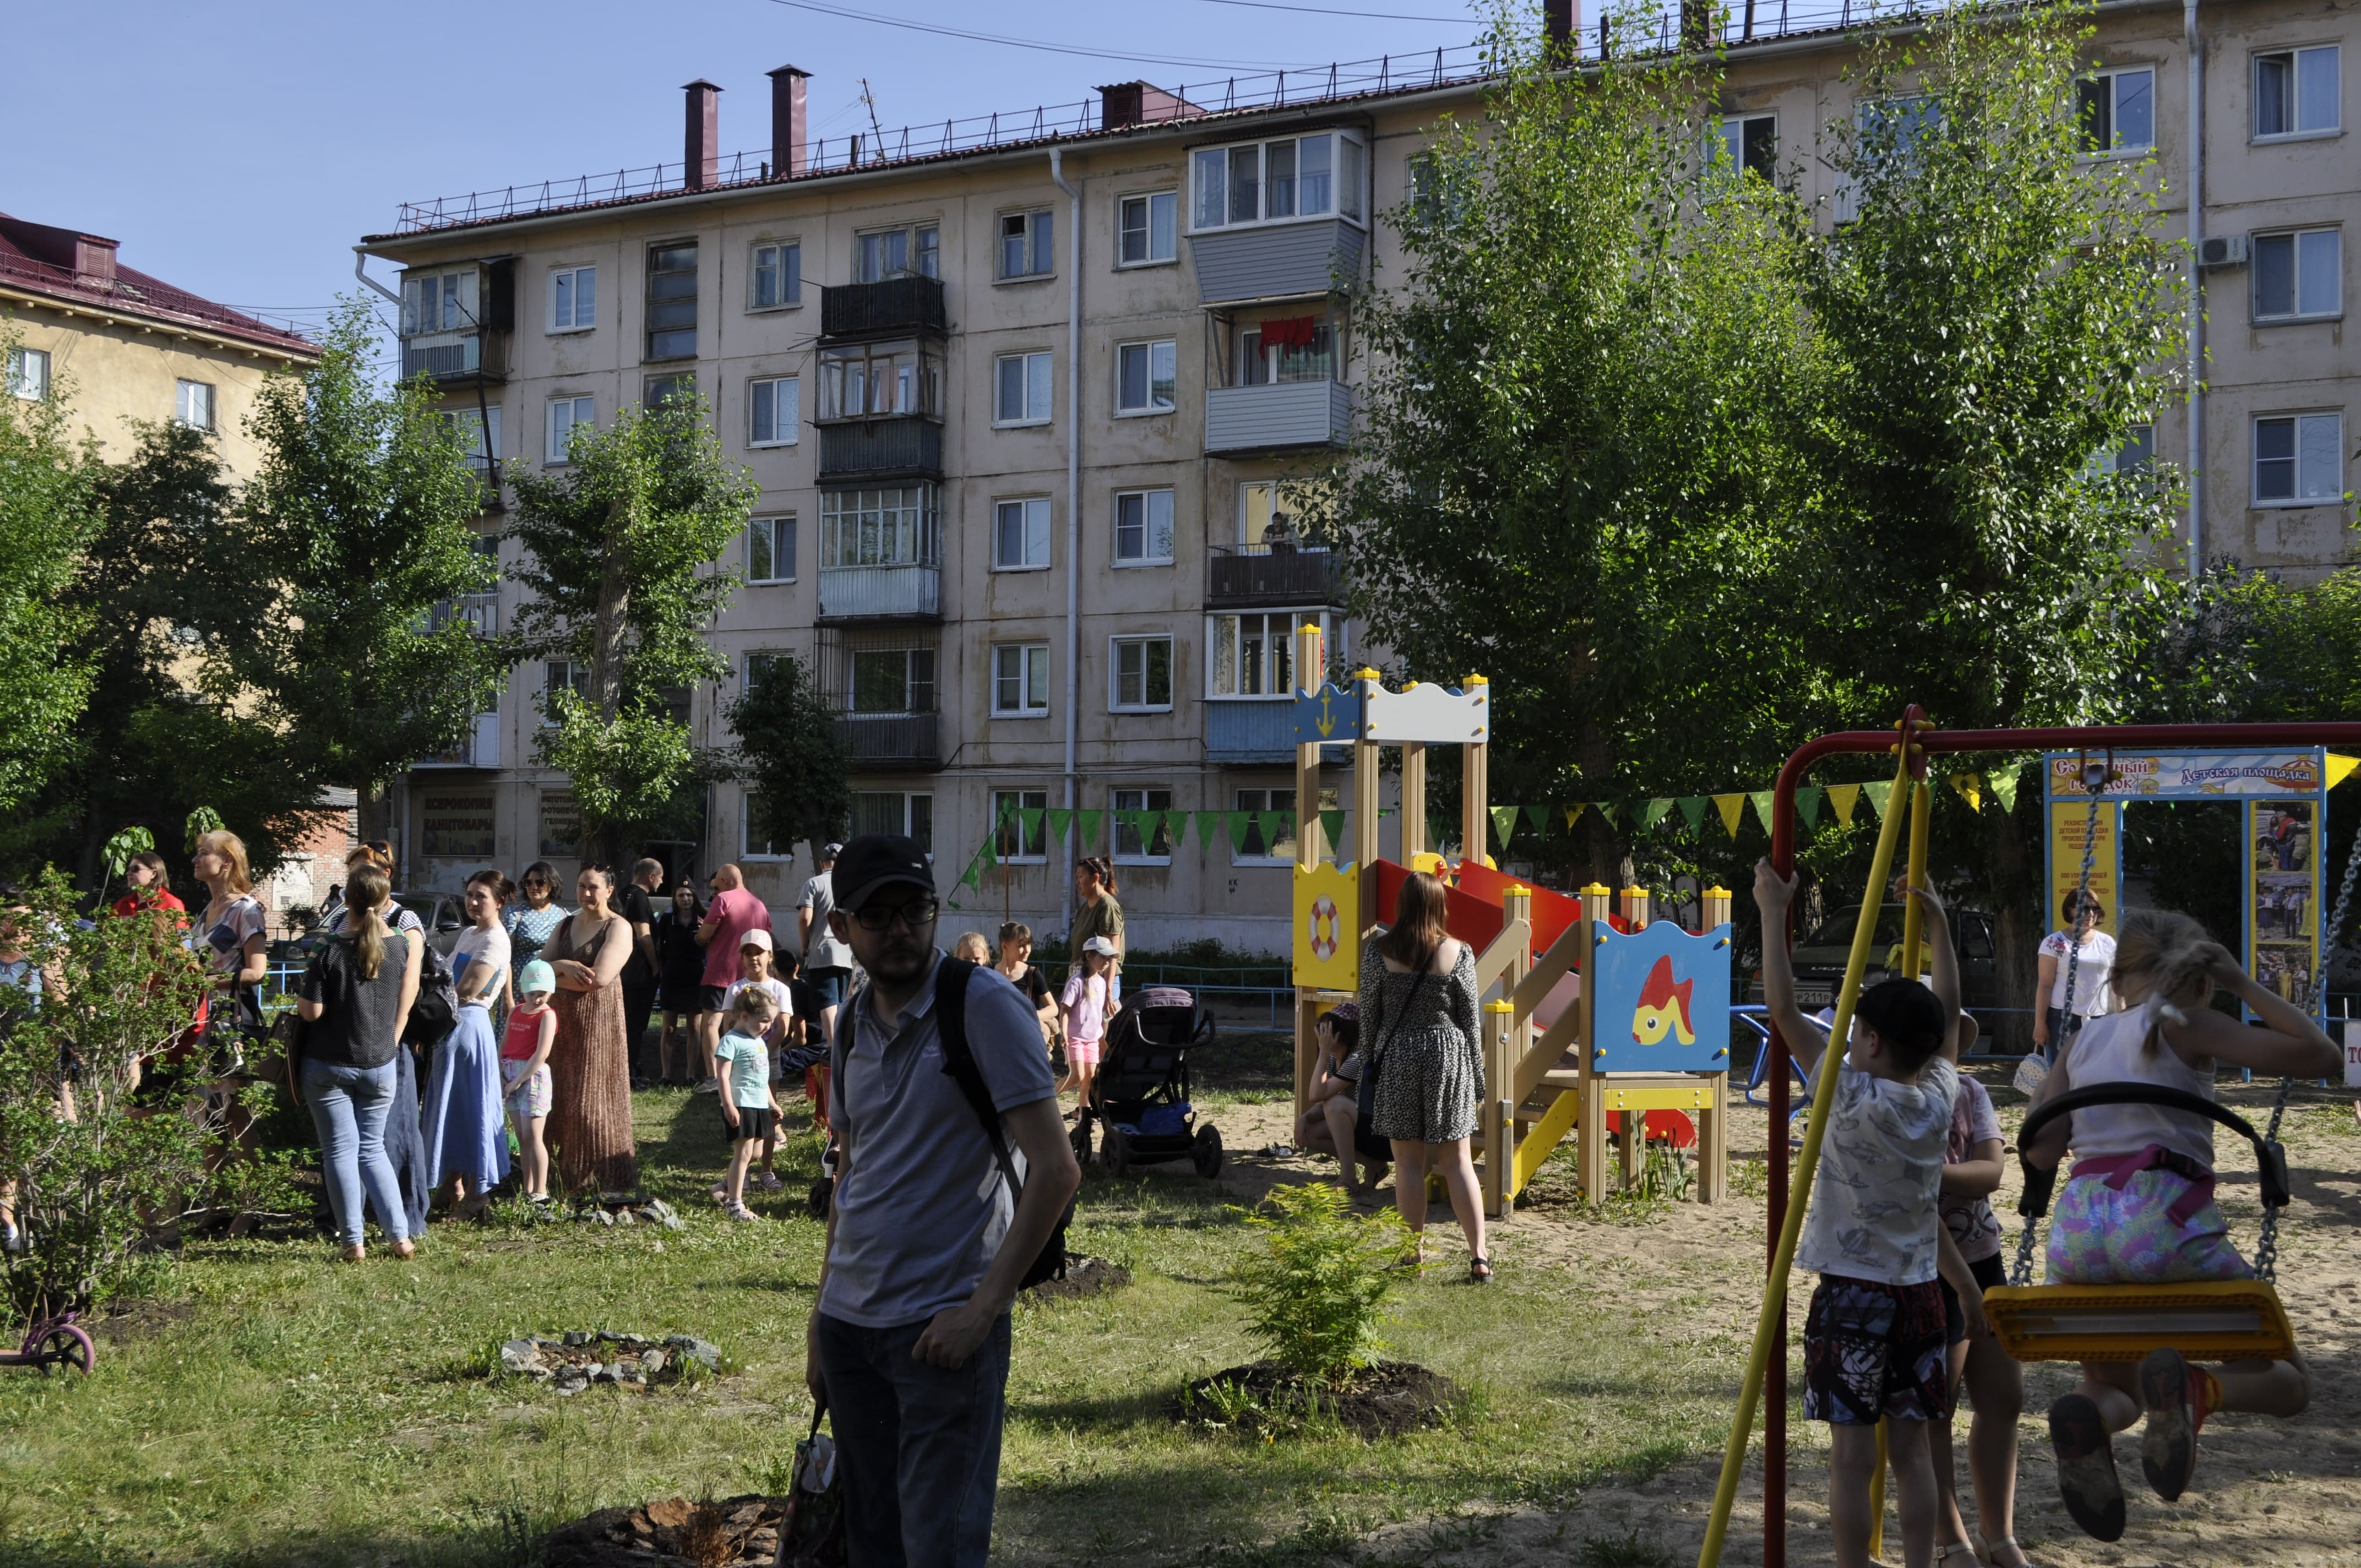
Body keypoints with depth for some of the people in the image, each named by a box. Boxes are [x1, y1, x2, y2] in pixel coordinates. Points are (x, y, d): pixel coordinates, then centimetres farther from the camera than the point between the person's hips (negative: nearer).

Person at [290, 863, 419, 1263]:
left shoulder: (331, 951, -14)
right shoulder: (403, 946, -4)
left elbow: (313, 1011, -13)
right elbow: (407, 1002, 5)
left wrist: (299, 998, 8)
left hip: (329, 1065, -3)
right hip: (379, 1065, 3)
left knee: (340, 1150, 4)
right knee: (373, 1149, 14)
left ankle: (353, 1242, 4)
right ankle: (400, 1236, 7)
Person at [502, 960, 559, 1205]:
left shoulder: (547, 1015, -8)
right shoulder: (515, 1011, 11)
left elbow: (541, 1054, -16)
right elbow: (504, 1045, 11)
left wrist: (518, 1081, -15)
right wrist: (501, 1075, -3)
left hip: (533, 1075, -6)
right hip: (511, 1077, 7)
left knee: (532, 1137, -8)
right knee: (521, 1138, 10)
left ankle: (540, 1192, -4)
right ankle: (527, 1190, 16)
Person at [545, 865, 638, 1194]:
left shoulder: (618, 928, -6)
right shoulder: (565, 926, 14)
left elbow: (600, 978, -17)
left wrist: (553, 977, -7)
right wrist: (563, 966, -15)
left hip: (599, 1019, -6)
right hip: (564, 1020, 6)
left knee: (595, 1099, -5)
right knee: (564, 1097, 7)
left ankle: (604, 1176, 2)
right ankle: (571, 1175, 14)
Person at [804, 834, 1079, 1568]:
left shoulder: (985, 1005, -11)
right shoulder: (852, 1023, 10)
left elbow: (1056, 1170, -15)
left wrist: (982, 1308, -19)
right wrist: (822, 1314, 15)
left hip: (943, 1325, -7)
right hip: (849, 1320, 7)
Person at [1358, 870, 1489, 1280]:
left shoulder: (1378, 951, -5)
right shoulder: (1458, 953, -4)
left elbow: (1369, 1015, 0)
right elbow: (1470, 1020, 1)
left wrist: (1367, 1063, 12)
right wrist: (1477, 1077, 10)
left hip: (1396, 1057, -1)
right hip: (1447, 1055, 1)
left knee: (1408, 1162, 6)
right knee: (1458, 1161, 5)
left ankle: (1416, 1254, 10)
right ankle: (1478, 1256, 1)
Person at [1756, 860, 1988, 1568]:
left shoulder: (1853, 1099, -13)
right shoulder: (1940, 1099, 1)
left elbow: (1785, 1011, -12)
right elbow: (1946, 1014, 17)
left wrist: (1774, 915, -6)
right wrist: (1940, 929, 23)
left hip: (1853, 1295, -5)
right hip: (1920, 1293, 5)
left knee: (1853, 1455, -2)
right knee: (1911, 1448, 10)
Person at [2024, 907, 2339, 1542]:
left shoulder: (2084, 1041, 19)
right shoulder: (2185, 1025, 5)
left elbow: (2040, 1149, 20)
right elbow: (2320, 1057, -1)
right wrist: (2246, 987, 9)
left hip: (2078, 1225, 5)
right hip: (2162, 1222, -4)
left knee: (2109, 1383, 29)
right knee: (2288, 1382, 14)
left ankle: (2090, 1419, -12)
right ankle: (2193, 1389, -22)